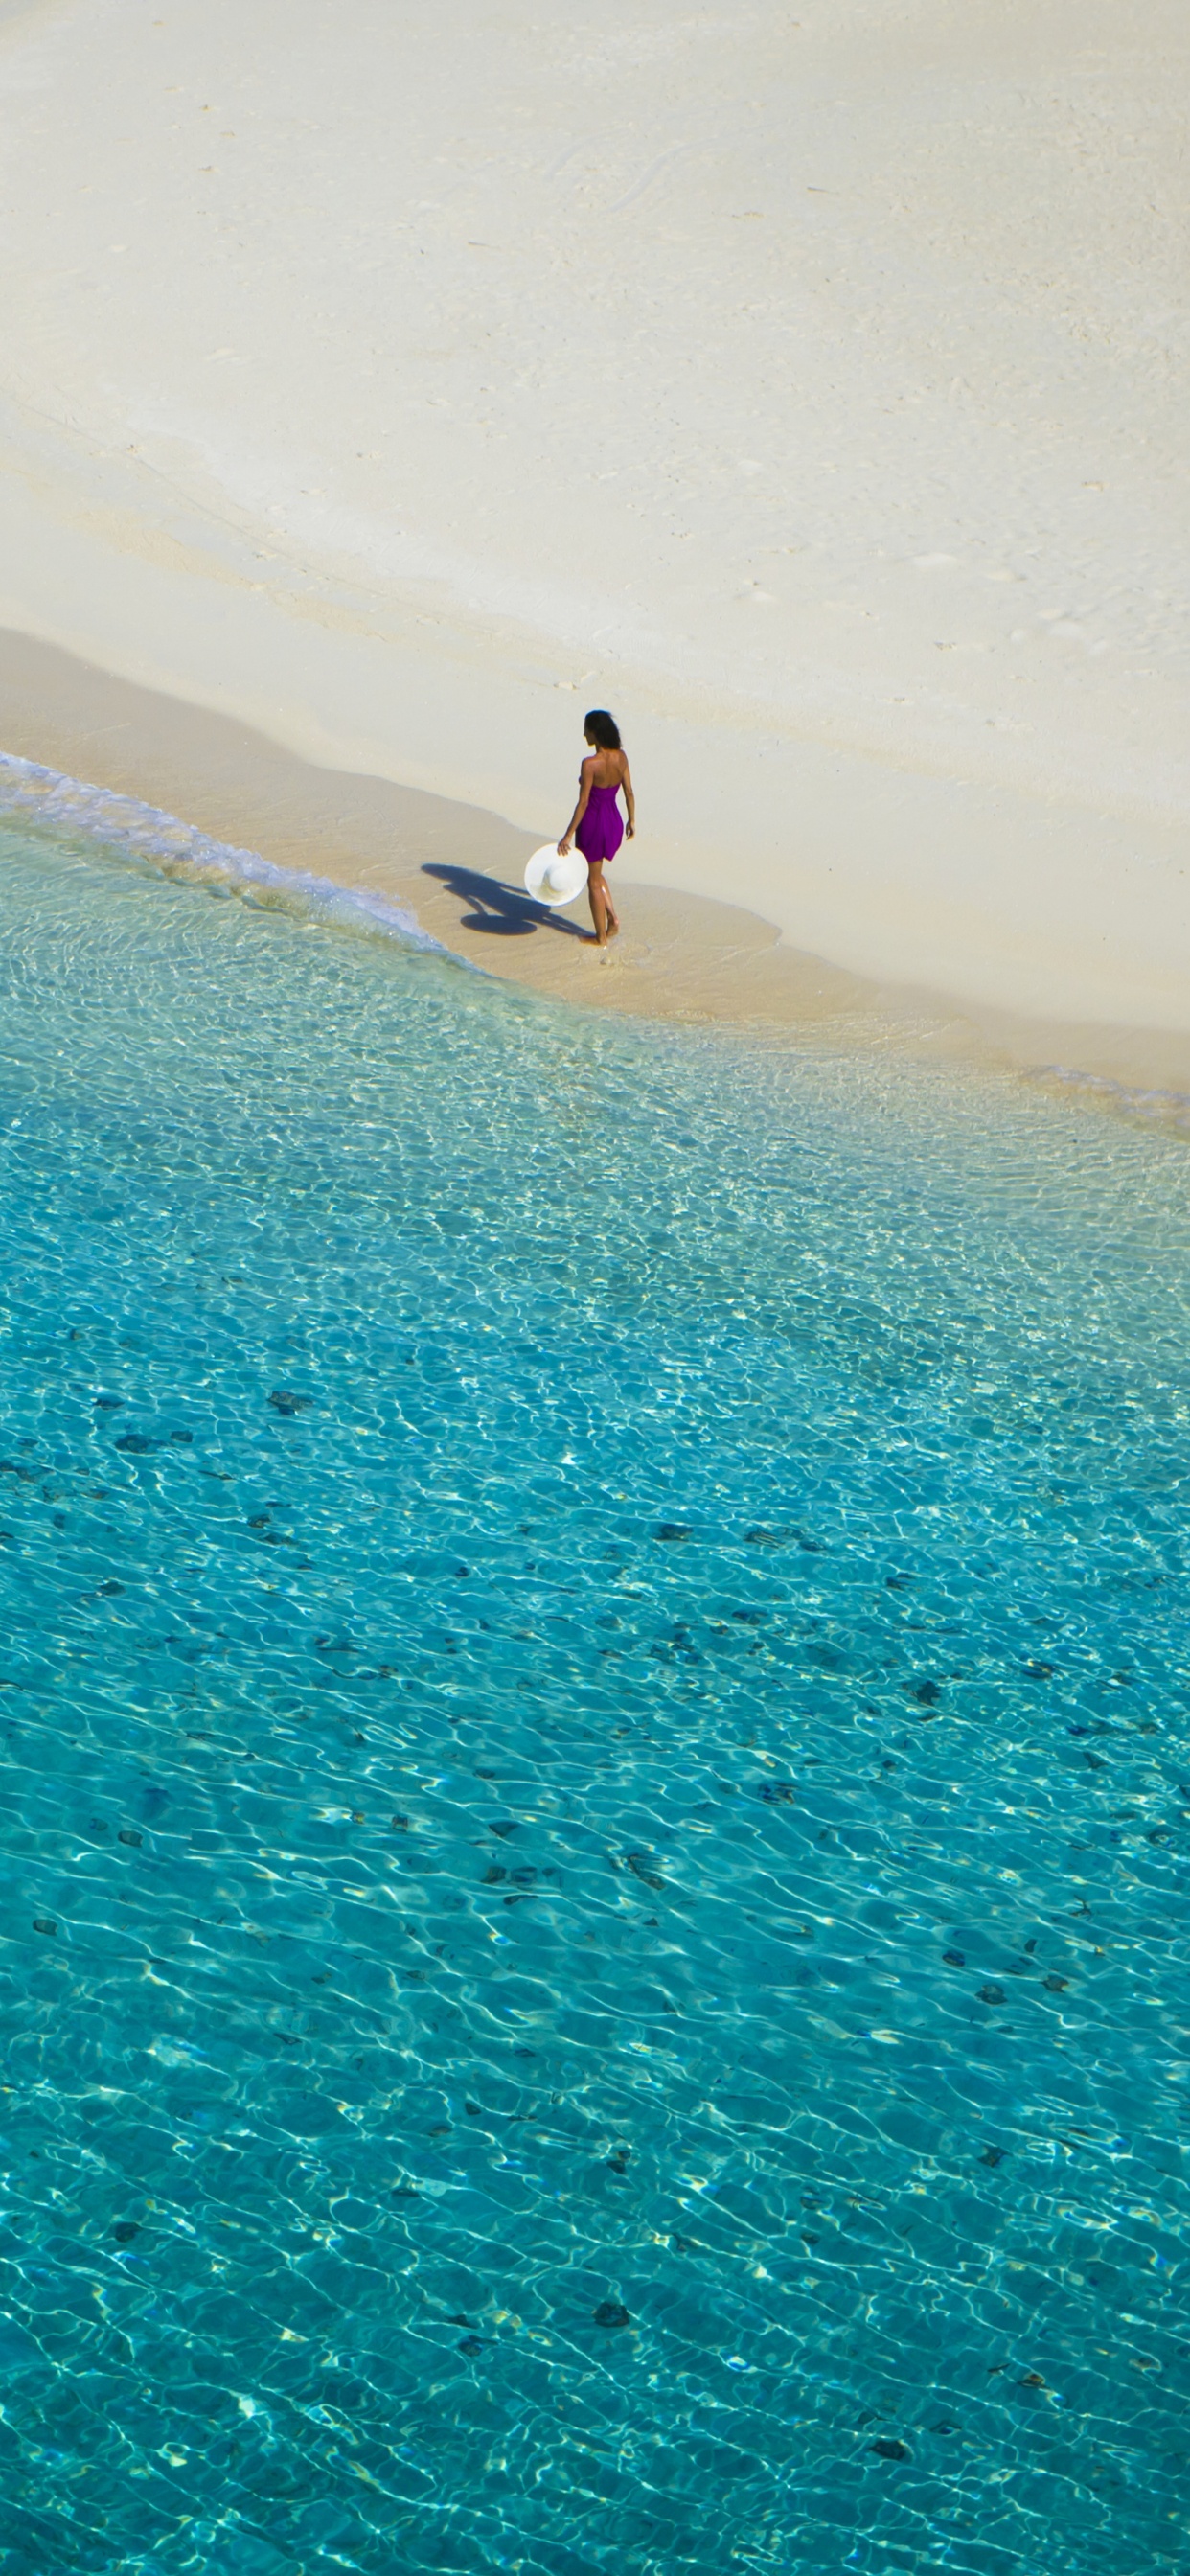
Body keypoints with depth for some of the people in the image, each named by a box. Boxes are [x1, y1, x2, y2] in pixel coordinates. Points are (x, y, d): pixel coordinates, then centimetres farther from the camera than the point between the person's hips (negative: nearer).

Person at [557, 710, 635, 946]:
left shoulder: (590, 764, -24)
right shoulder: (621, 757, -5)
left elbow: (583, 803, -21)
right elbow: (629, 792, 4)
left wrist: (568, 835, -15)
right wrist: (632, 820, 19)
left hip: (593, 823, -7)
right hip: (614, 821, 7)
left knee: (593, 881, 11)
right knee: (596, 873, 29)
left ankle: (601, 937, 20)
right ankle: (613, 917, 18)